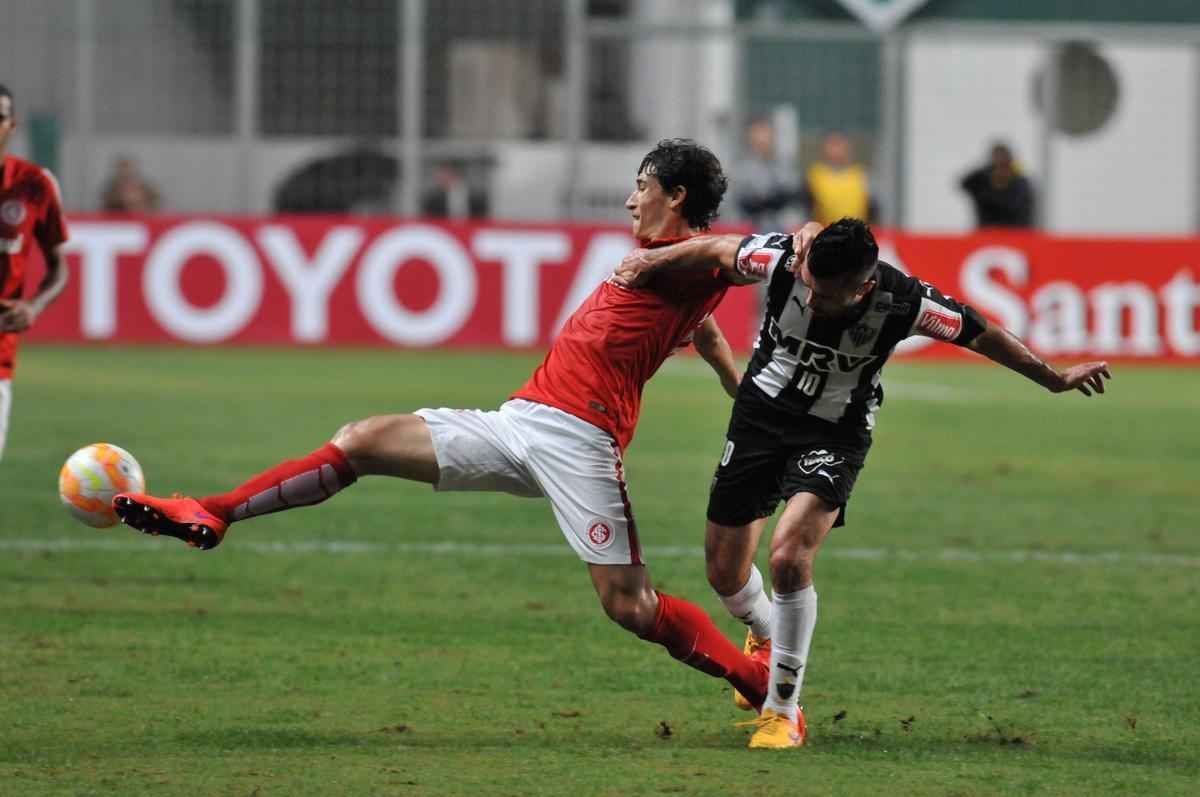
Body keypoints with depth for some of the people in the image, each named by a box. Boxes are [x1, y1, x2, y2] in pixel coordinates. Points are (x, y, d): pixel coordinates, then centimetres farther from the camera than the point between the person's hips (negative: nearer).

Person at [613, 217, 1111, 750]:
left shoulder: (901, 302, -27)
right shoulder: (783, 258, -26)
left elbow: (981, 334, -11)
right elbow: (715, 250, -4)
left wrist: (1056, 381, 2)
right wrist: (651, 261, -7)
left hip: (834, 435, -3)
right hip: (761, 412, 3)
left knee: (789, 555, -25)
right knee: (724, 571, 6)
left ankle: (783, 712, -10)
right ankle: (764, 637, 44)